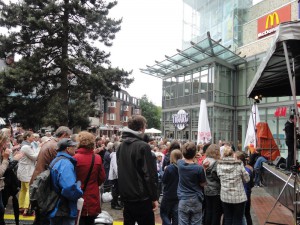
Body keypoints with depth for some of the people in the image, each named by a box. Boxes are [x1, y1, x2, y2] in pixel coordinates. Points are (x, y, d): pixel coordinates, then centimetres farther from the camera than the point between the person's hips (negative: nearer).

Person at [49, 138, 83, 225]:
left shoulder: (56, 161, 12)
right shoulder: (65, 163, -21)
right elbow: (70, 189, -34)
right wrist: (79, 192, -14)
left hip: (56, 210, 10)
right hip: (64, 212, -10)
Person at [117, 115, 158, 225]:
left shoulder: (121, 146, 7)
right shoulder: (143, 146, -16)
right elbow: (150, 174, -17)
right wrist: (154, 197, -10)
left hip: (126, 196, 7)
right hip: (142, 197, -7)